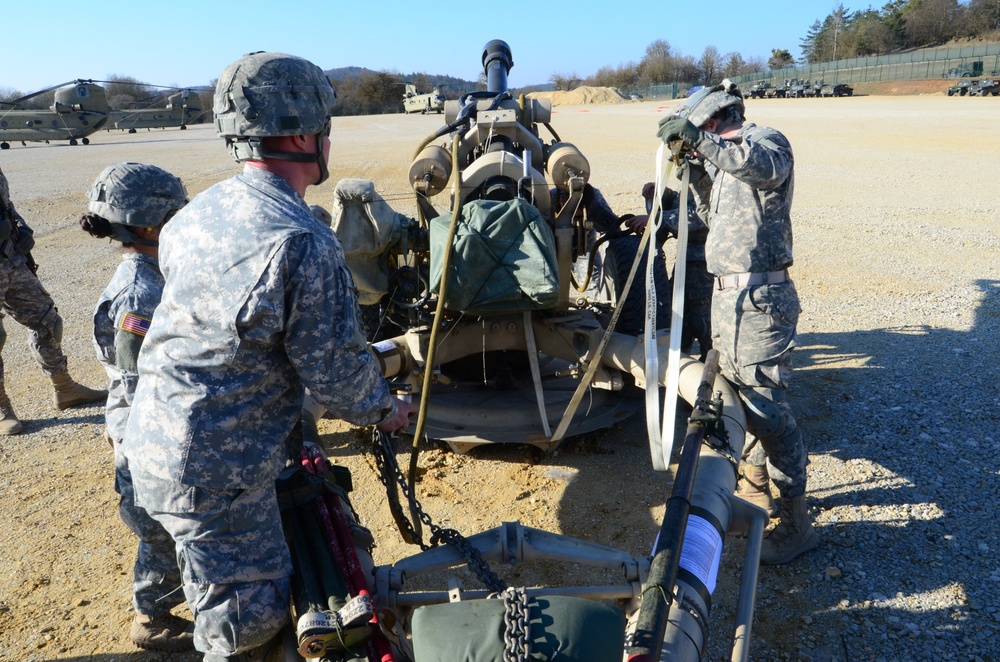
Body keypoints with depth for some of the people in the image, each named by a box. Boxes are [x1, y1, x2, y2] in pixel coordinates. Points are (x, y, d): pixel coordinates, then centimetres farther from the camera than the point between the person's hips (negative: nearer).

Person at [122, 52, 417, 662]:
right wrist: (385, 408, 4)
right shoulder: (304, 242, -24)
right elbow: (337, 368, -18)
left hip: (153, 443, 9)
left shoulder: (193, 215, 3)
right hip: (215, 470, -8)